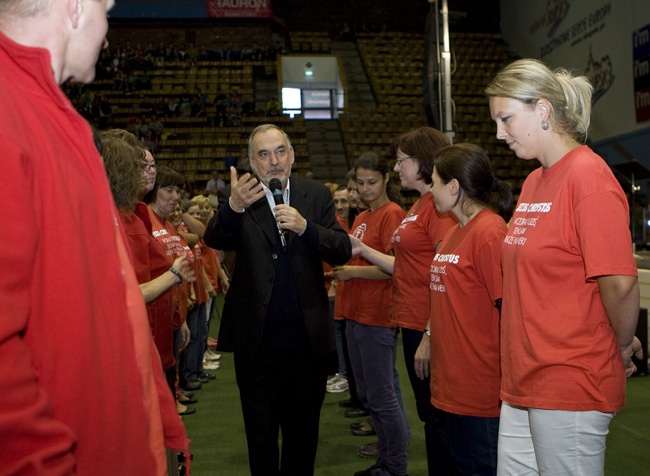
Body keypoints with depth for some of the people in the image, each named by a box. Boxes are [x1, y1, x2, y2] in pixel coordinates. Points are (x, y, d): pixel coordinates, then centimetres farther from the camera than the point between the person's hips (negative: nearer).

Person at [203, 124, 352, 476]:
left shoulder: (317, 195, 2)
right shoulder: (236, 196, -4)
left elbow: (343, 251, -6)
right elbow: (214, 240, -22)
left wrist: (305, 227, -23)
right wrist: (233, 207, -42)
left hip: (308, 340, 2)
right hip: (258, 341, -2)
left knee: (303, 433, 20)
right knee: (261, 436, 14)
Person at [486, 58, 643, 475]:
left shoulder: (588, 175, -15)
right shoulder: (533, 181, 12)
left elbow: (620, 284, -21)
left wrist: (622, 348, -5)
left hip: (570, 385, -8)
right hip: (523, 381, 8)